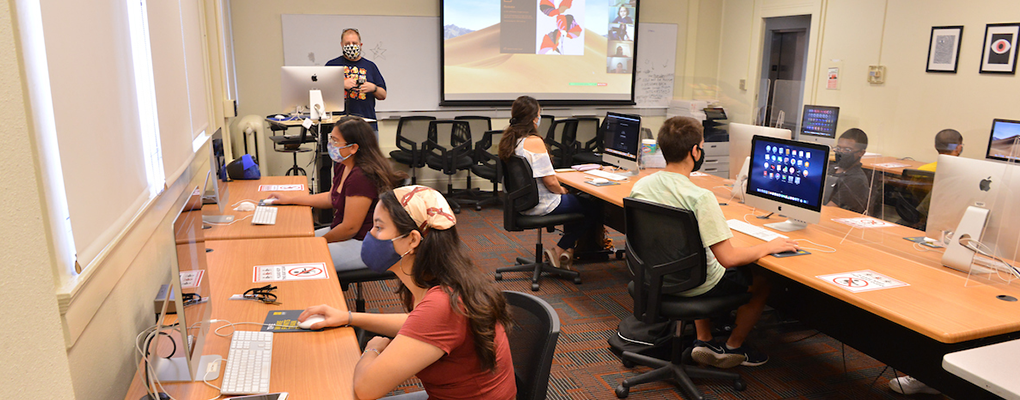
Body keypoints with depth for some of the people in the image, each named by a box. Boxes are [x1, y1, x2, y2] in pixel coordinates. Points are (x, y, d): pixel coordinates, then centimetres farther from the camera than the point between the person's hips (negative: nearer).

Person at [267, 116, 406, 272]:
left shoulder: (361, 177, -27)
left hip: (363, 246, -10)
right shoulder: (342, 166, 5)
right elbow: (331, 198, 23)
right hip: (342, 232, 11)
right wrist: (290, 199, 20)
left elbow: (350, 228, -23)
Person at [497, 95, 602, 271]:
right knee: (594, 209, 4)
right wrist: (561, 190, 0)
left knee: (577, 199, 26)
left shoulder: (507, 139, 2)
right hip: (541, 205, -9)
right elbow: (550, 181, -22)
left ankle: (567, 249, 28)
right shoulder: (535, 142, -24)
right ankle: (559, 251, 10)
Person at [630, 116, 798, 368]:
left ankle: (704, 341, 31)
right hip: (693, 287, -6)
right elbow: (727, 258, -27)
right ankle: (733, 348, 33)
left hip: (654, 279, 6)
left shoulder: (640, 186, -9)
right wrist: (769, 246, -10)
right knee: (761, 281, 20)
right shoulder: (701, 198, -29)